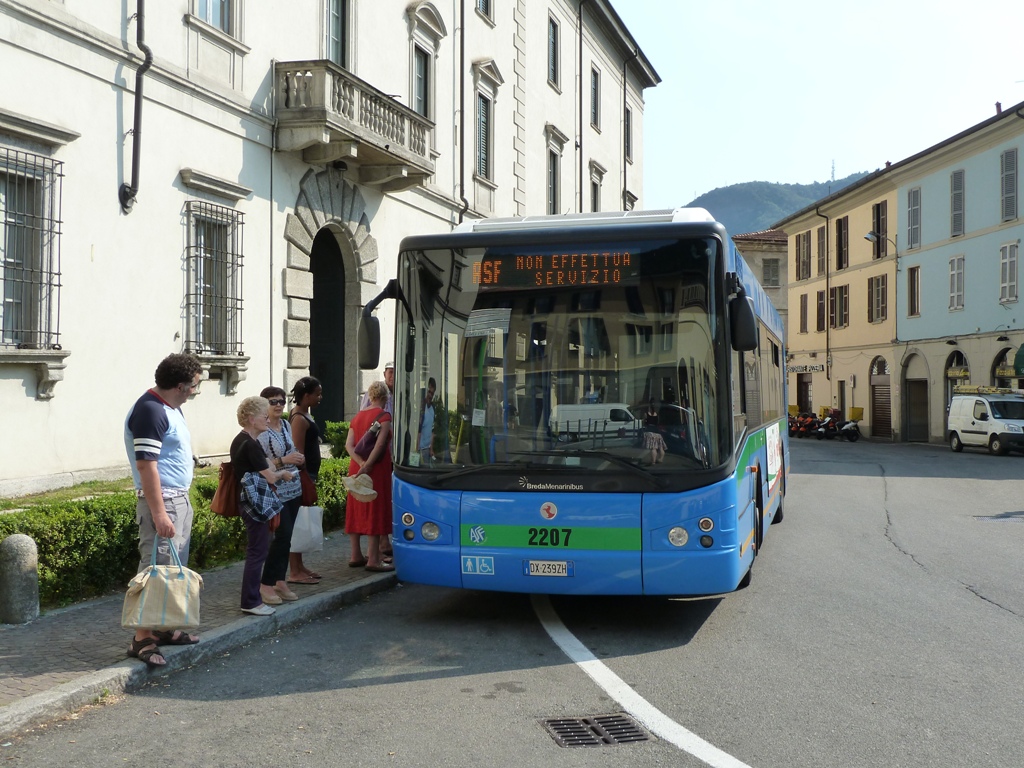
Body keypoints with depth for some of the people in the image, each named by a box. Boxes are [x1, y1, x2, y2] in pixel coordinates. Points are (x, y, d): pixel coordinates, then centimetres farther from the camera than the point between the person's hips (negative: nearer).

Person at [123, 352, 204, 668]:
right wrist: (159, 513, -25)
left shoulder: (171, 408, 12)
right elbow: (146, 465, -23)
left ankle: (164, 627, 25)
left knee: (174, 568, 15)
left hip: (180, 499, 10)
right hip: (162, 500, -10)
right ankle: (142, 638, -5)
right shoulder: (150, 411, -18)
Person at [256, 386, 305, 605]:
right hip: (275, 492, -7)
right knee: (282, 537, -8)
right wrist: (283, 461, -22)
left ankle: (280, 581, 20)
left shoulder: (286, 425, 10)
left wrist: (298, 459, 4)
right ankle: (266, 584, 5)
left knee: (285, 537, 11)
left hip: (293, 490, 7)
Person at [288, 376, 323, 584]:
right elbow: (298, 452, -20)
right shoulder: (299, 419, -16)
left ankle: (299, 566, 22)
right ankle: (294, 572, -2)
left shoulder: (303, 414, 14)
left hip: (307, 474, 10)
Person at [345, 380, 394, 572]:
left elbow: (348, 444, 1)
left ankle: (356, 555, 17)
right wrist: (368, 465, -20)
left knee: (357, 509, 11)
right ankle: (373, 559, -6)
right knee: (375, 511, -5)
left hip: (356, 468, 7)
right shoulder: (384, 416, -7)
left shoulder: (358, 416, 13)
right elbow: (380, 444, -20)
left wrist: (361, 463, -10)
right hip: (377, 469, -7)